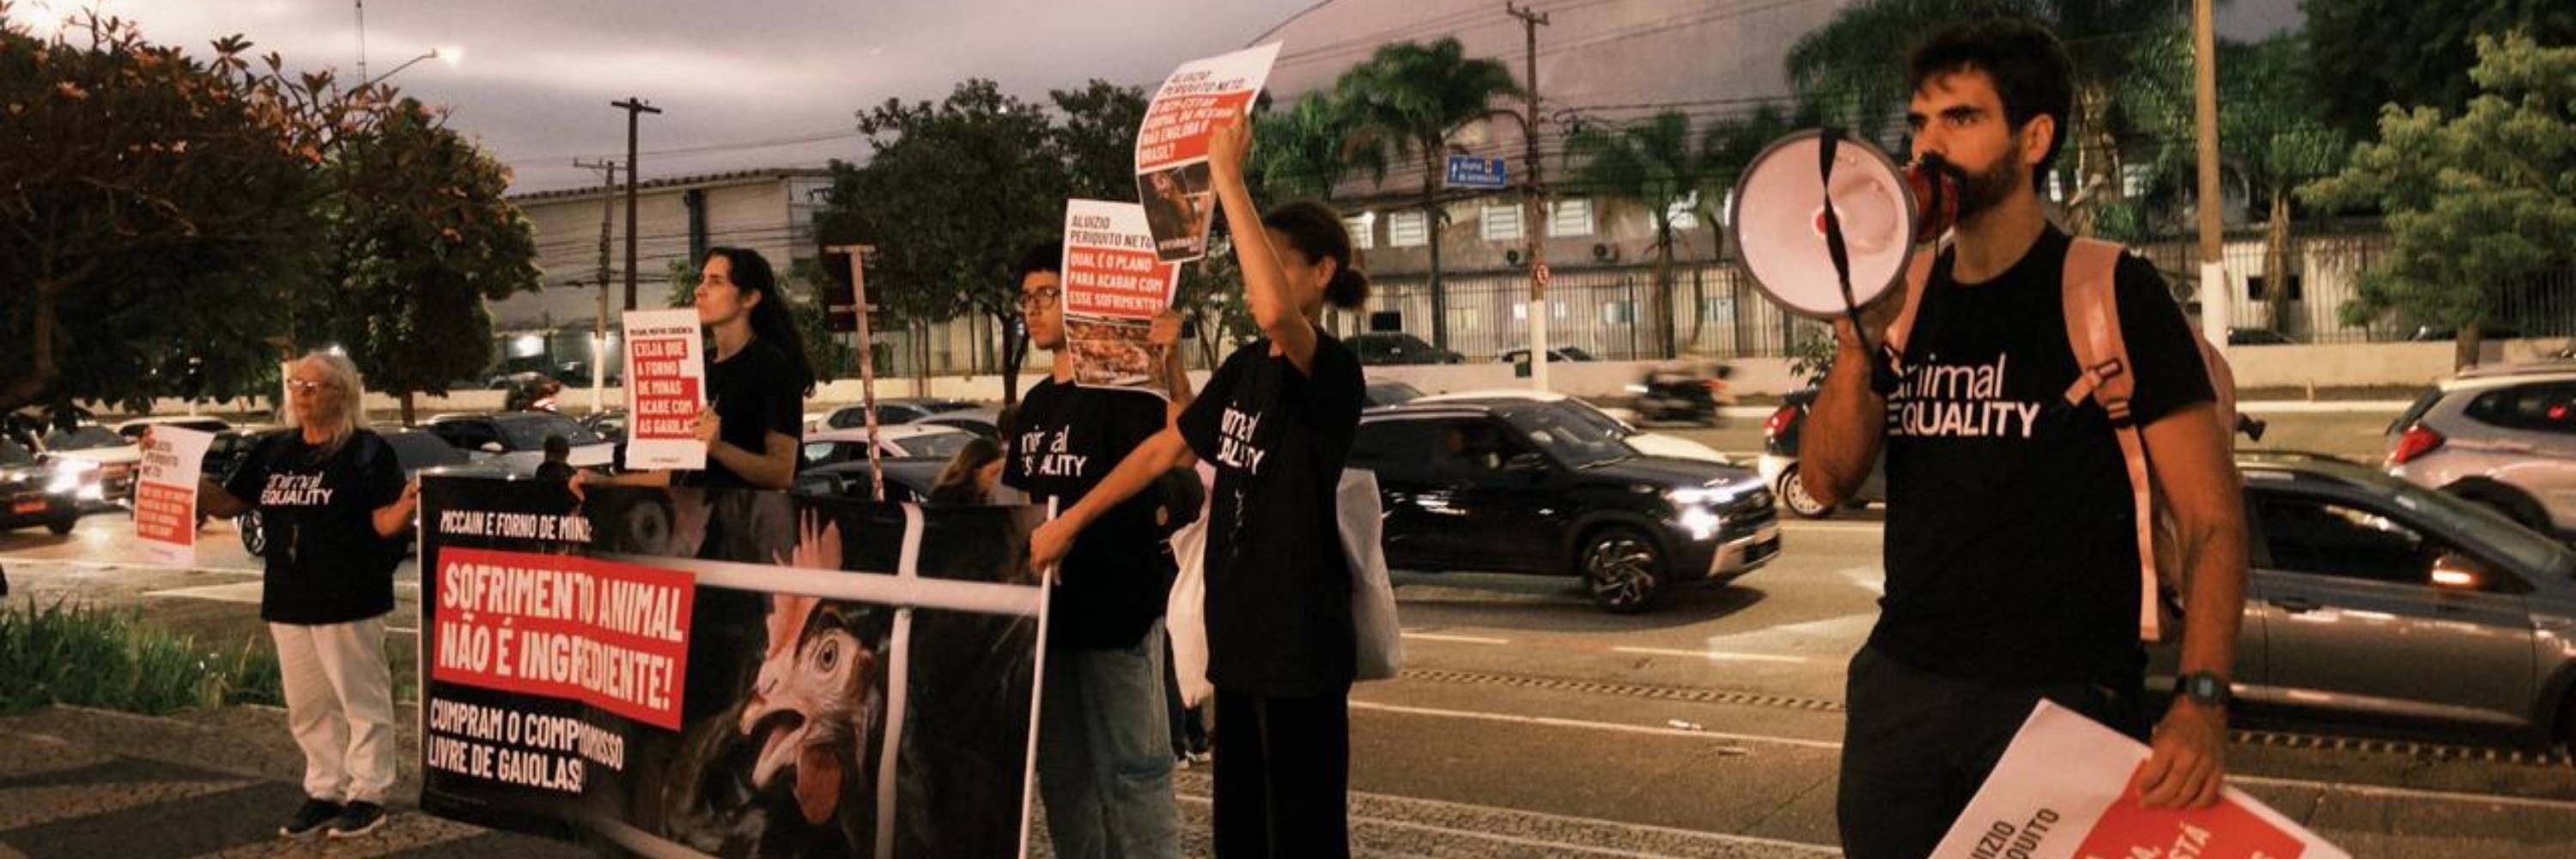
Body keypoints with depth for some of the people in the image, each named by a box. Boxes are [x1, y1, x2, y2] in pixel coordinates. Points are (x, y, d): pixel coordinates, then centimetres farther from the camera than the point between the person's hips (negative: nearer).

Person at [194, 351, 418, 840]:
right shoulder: (273, 452, 10)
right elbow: (225, 505, 12)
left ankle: (367, 794, 11)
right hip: (288, 602, 7)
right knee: (308, 707, 15)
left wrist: (406, 507, -36)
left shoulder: (367, 452, -8)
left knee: (362, 699, 2)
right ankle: (324, 791, 27)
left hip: (349, 602, -7)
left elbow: (384, 524, -14)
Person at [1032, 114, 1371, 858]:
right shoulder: (1245, 366, 10)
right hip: (1238, 630, 8)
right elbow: (1166, 450, 17)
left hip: (1299, 637, -8)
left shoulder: (1332, 372, -16)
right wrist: (1070, 521, 15)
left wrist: (1228, 180, -33)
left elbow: (1274, 310, -38)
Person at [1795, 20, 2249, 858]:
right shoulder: (1908, 295, 8)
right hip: (1900, 685, 5)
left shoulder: (2111, 293, -6)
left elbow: (2211, 518, -10)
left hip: (2061, 695, -4)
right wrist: (1859, 344, -16)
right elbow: (1828, 481, 0)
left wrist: (2201, 701, -24)